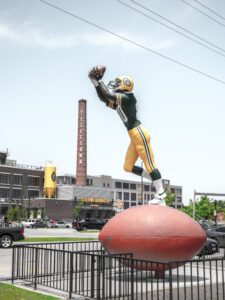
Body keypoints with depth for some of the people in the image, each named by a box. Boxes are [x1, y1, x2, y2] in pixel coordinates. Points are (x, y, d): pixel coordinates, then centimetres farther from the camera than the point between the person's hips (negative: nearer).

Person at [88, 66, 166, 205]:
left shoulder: (127, 98, -12)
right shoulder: (118, 102, 15)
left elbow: (107, 94, -19)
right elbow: (103, 97, 21)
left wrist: (99, 80, -4)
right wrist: (95, 82, 11)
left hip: (139, 133, -10)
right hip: (134, 136, 10)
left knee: (149, 164, -6)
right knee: (128, 167, 11)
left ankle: (160, 194, 1)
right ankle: (156, 179, 18)